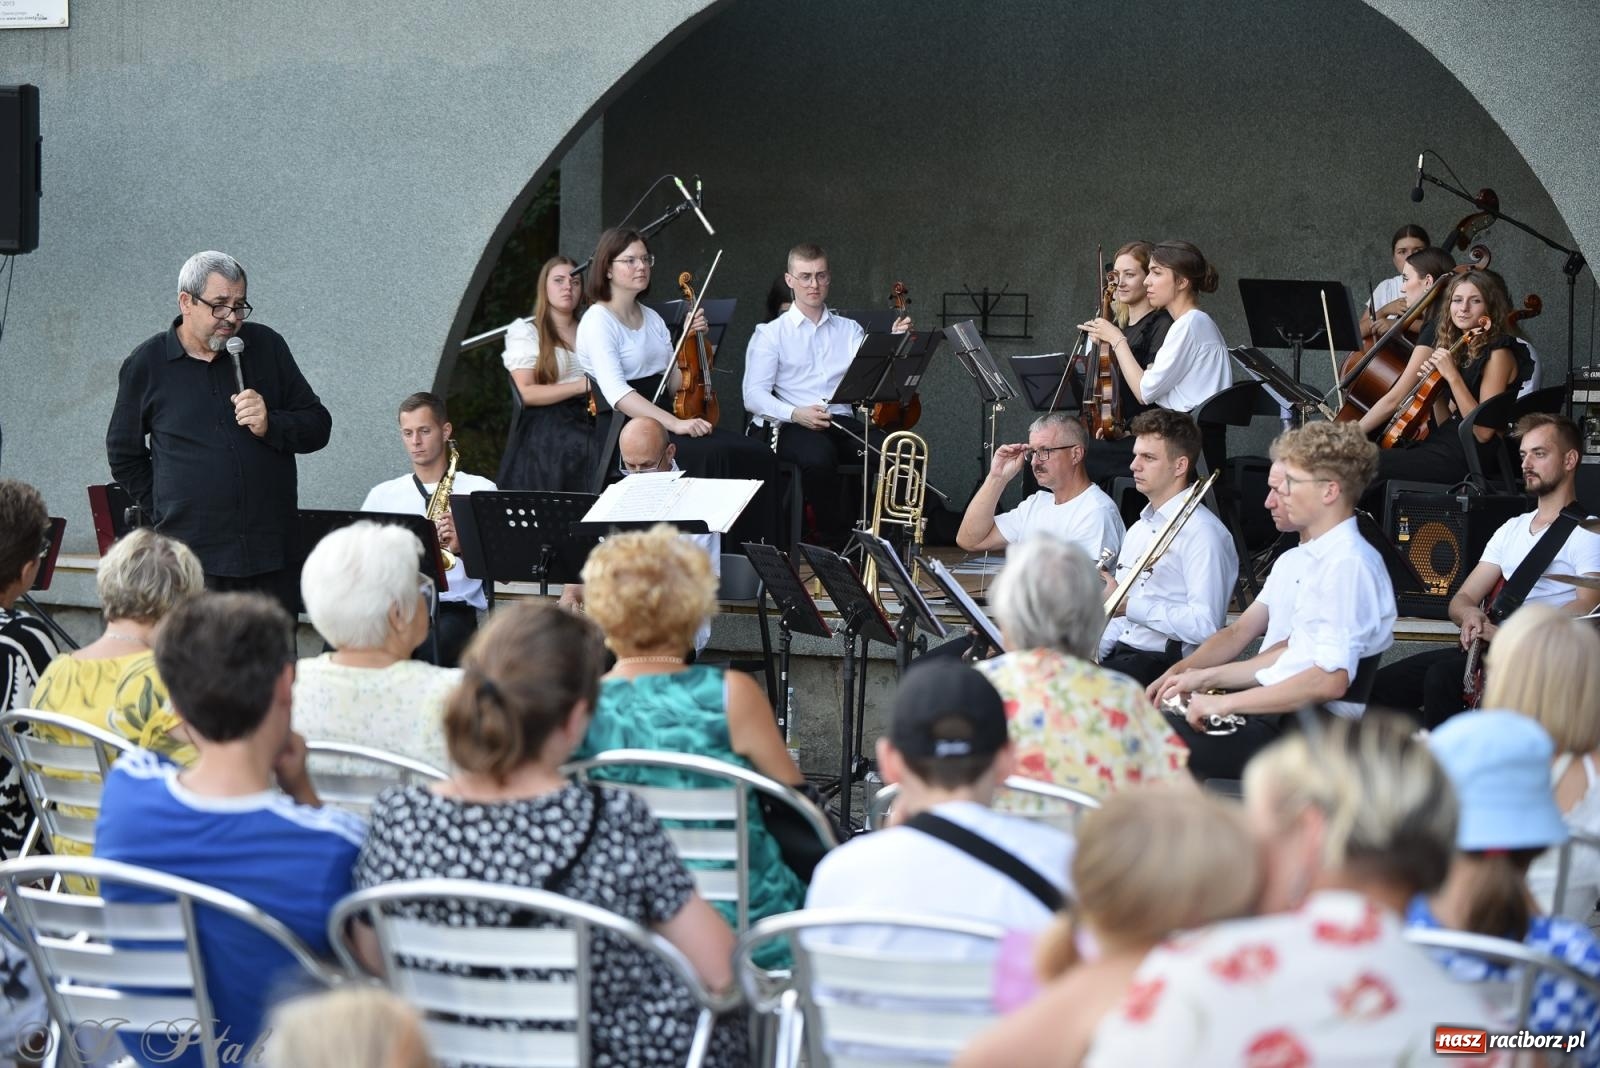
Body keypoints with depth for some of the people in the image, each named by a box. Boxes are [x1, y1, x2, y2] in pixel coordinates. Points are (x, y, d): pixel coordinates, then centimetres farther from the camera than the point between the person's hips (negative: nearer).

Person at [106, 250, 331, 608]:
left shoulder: (267, 347, 9)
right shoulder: (146, 365, 5)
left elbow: (318, 426, 11)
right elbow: (124, 455, 17)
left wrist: (271, 426, -8)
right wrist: (165, 511, 10)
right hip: (192, 558, -2)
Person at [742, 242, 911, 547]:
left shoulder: (849, 330, 21)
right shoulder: (771, 334, 9)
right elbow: (754, 395, -3)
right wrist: (795, 413, -19)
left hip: (841, 420, 3)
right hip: (789, 427, -3)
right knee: (818, 455, -38)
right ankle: (835, 538, -21)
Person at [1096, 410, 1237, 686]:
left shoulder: (1202, 533, -8)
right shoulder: (1138, 530, 22)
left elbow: (1205, 626, -19)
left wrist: (1129, 606, -14)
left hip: (1167, 663, -8)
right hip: (1122, 653, 8)